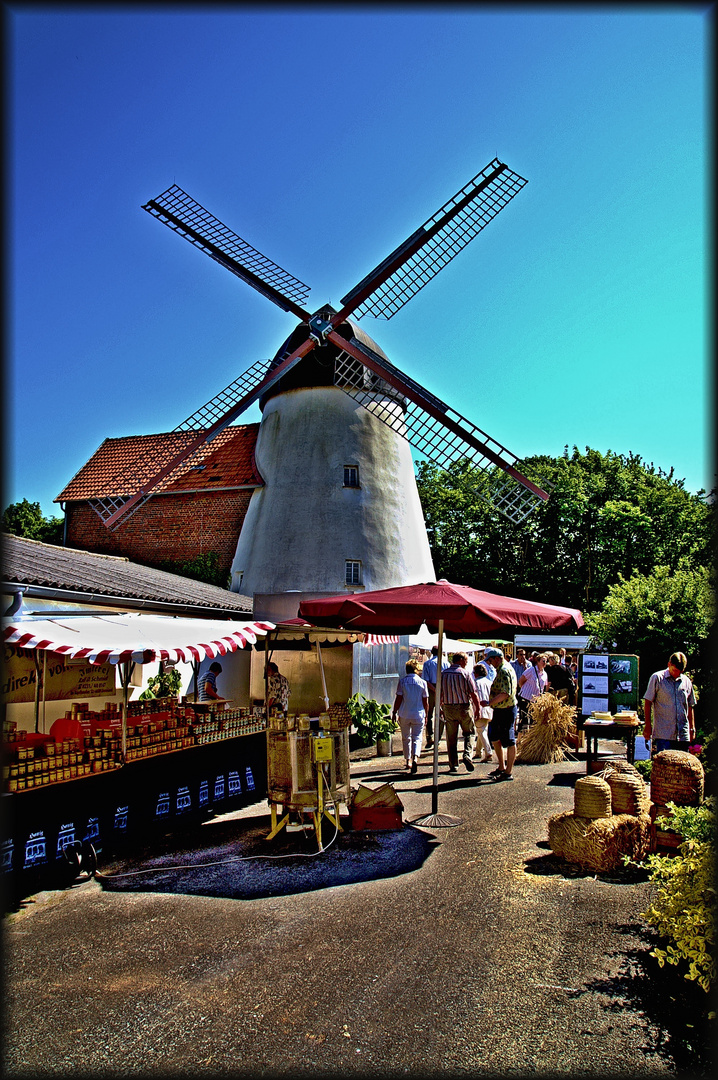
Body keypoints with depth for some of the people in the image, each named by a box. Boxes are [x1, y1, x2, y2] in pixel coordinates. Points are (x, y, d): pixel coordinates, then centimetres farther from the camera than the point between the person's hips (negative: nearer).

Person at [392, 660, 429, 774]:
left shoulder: (402, 681, -4)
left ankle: (408, 760, 21)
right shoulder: (422, 682, -1)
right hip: (418, 714, 0)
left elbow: (398, 699, -5)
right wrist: (426, 714, 14)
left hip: (404, 715, 0)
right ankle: (415, 758, -18)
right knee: (417, 738, 3)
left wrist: (394, 712, 4)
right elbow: (425, 701, 2)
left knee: (406, 738, 15)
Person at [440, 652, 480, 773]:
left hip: (448, 708, 3)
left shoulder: (443, 674, 3)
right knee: (470, 732, 14)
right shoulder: (466, 673, -8)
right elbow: (473, 693, -9)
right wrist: (478, 708, 0)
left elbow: (439, 693, 5)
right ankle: (468, 755, -7)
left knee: (451, 738, 9)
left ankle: (453, 765, 11)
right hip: (464, 708, -3)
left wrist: (441, 707, 16)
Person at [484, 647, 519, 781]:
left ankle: (509, 772, 7)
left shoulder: (504, 671, -19)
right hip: (500, 710, 11)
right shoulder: (502, 669, 14)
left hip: (506, 710, -11)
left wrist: (489, 702, -23)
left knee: (509, 742, -1)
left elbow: (505, 694, -28)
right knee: (494, 738, 17)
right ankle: (502, 767, 29)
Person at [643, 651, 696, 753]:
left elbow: (690, 706, 19)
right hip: (663, 733, -4)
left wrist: (692, 728, 15)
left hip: (683, 734, 4)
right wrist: (648, 725, -5)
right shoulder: (657, 678, -1)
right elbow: (648, 702, -1)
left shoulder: (687, 682, 12)